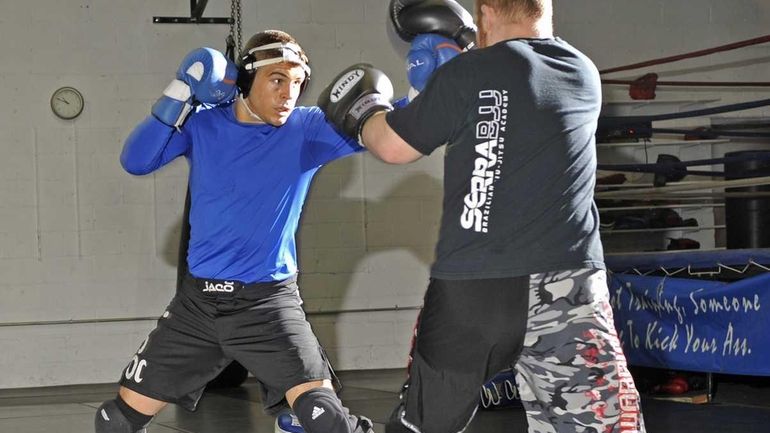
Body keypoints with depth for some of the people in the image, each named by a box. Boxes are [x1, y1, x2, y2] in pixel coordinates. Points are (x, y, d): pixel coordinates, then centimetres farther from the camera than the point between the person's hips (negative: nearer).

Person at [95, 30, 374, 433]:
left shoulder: (307, 129, -7)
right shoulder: (202, 123, -1)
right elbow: (135, 161, -9)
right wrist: (178, 97, -17)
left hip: (268, 302, -3)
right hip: (197, 301, 3)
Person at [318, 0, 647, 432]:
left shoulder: (468, 73, -1)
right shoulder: (585, 76, 11)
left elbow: (392, 147, 9)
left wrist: (364, 109, 29)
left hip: (467, 287, -1)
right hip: (565, 284, 1)